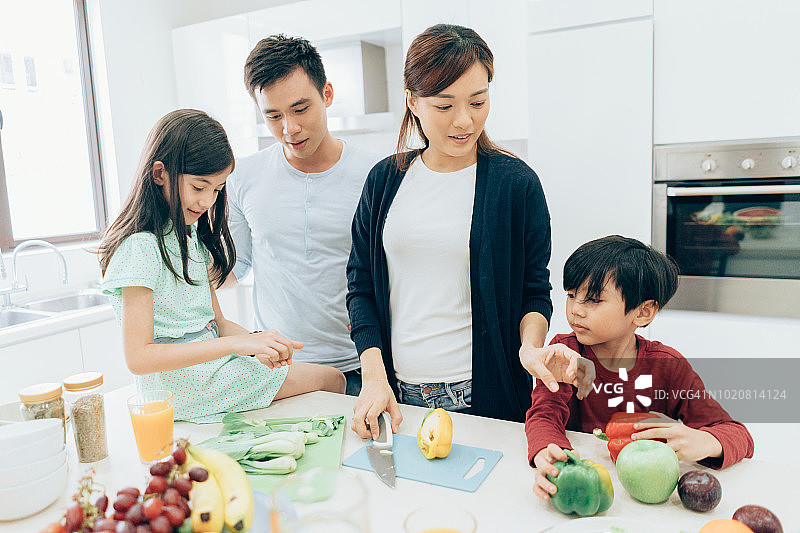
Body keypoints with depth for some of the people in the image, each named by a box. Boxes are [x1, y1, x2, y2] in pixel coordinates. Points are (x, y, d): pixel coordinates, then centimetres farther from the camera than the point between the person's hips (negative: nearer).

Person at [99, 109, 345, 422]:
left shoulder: (192, 235, 11)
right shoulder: (140, 247, -17)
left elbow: (217, 322, 10)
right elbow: (138, 358, -22)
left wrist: (255, 342, -12)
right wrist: (236, 344, -28)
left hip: (210, 361, 8)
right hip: (182, 388, -8)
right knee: (332, 379, -5)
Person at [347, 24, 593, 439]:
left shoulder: (517, 183, -5)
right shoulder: (385, 179, 2)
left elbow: (535, 290, 1)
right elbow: (360, 285, 4)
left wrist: (530, 346, -19)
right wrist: (374, 377, -7)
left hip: (480, 393, -2)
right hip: (396, 393, 3)